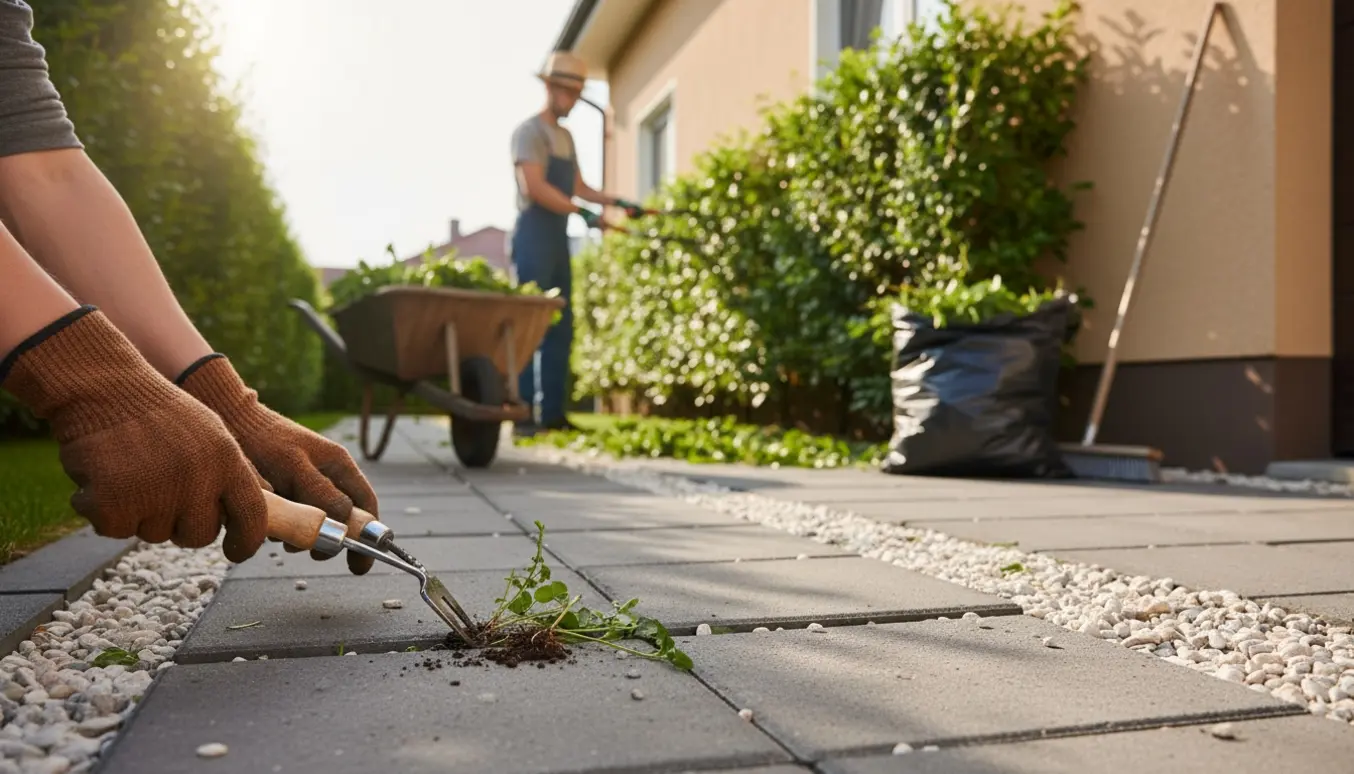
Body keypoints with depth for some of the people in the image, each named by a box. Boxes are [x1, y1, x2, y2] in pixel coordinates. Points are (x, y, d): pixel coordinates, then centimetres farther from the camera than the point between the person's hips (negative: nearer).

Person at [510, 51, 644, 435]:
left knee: (561, 326, 7)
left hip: (559, 237, 9)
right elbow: (535, 187, -17)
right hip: (534, 235, -9)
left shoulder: (566, 136, 20)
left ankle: (553, 412, 12)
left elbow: (578, 187, 17)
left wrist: (615, 201, 3)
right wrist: (583, 213, -24)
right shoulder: (530, 131, -5)